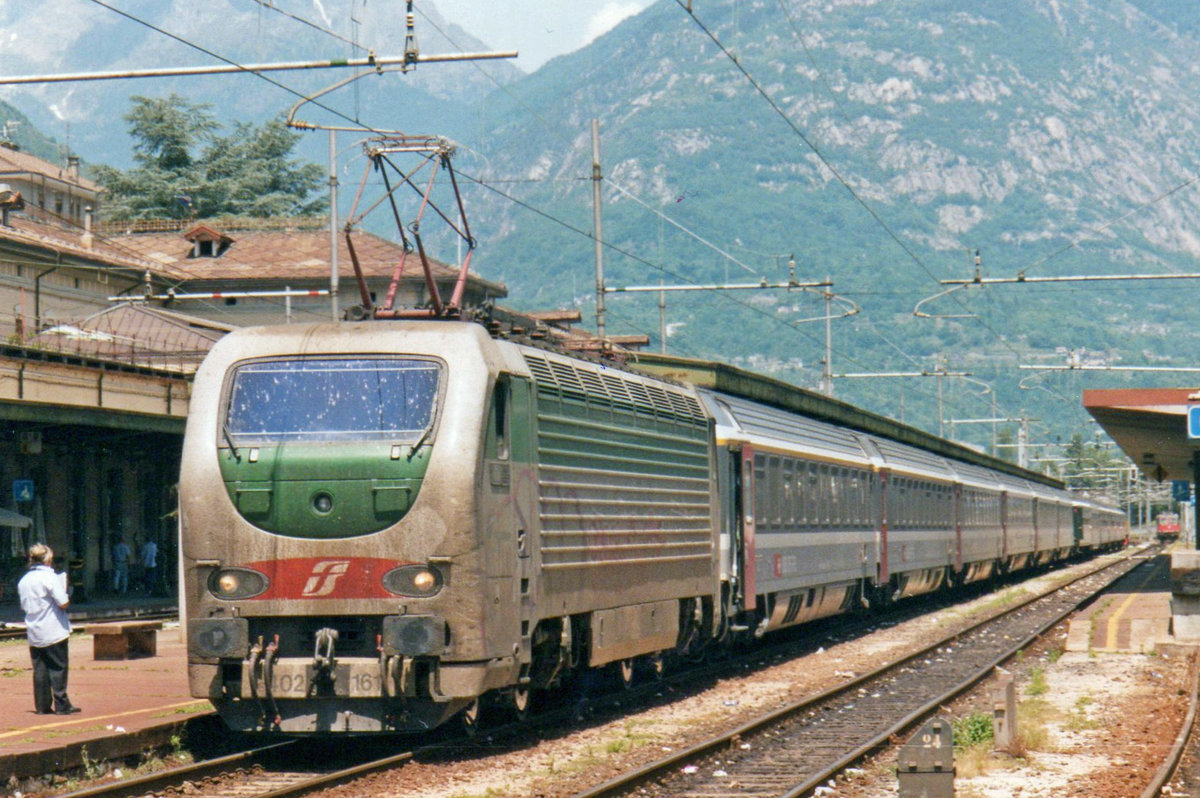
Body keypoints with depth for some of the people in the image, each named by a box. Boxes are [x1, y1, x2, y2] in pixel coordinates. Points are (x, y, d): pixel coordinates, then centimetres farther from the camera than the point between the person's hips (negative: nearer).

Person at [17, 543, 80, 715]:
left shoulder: (24, 580, 9)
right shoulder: (50, 577, -13)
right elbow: (63, 603, -18)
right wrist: (67, 596, 2)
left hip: (33, 633, 6)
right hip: (53, 631, -6)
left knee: (39, 669, 9)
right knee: (58, 667, 0)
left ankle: (42, 705, 9)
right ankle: (61, 705, -1)